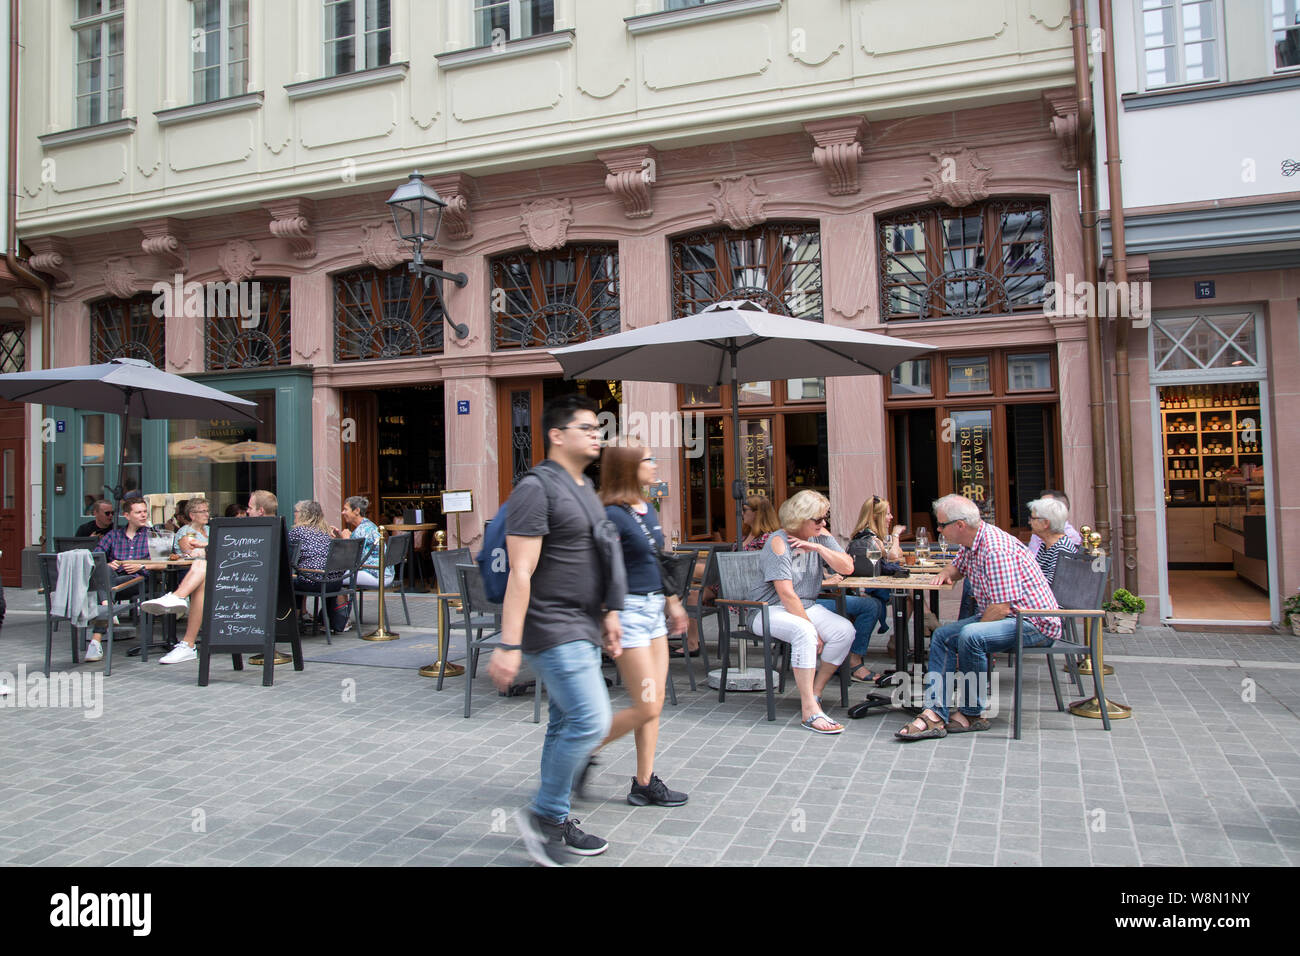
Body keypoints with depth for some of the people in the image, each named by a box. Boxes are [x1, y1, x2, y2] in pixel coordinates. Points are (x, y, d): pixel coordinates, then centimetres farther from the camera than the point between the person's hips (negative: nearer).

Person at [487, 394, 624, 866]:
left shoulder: (584, 489, 15)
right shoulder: (537, 489, -15)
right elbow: (520, 573, -20)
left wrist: (608, 615, 19)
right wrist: (509, 645, -22)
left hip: (583, 630, 9)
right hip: (553, 629, -9)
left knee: (566, 725, 14)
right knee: (591, 721, -11)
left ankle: (556, 823, 26)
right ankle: (543, 814, 6)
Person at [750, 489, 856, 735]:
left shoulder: (821, 537, 5)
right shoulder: (779, 542, -16)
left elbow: (848, 568, -2)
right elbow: (786, 594, -21)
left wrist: (818, 548, -15)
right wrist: (812, 628, -21)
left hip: (807, 606, 7)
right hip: (770, 610, -7)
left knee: (845, 631, -17)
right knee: (804, 632, -35)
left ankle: (814, 692, -4)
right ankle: (810, 710, -33)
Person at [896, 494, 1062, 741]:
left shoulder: (995, 549, -24)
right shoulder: (971, 543, 6)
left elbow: (1001, 608, -27)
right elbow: (958, 566, 30)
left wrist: (970, 635, -18)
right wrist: (947, 573, 6)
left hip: (1033, 622, -10)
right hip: (1004, 618, 10)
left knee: (970, 636, -32)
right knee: (942, 635, 1)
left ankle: (972, 714, -13)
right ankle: (935, 715, -11)